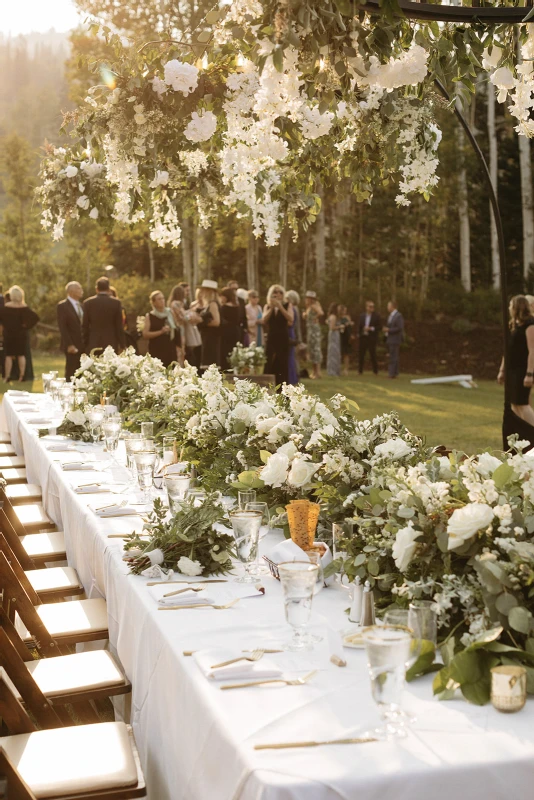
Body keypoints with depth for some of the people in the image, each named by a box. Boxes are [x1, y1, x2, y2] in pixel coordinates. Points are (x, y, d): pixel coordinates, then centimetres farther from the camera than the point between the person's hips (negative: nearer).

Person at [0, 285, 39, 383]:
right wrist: (27, 326, -5)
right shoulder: (24, 307, -8)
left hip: (9, 333, -1)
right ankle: (22, 375, 4)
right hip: (21, 334, 1)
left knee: (8, 355, 6)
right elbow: (35, 318, -14)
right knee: (21, 355, 9)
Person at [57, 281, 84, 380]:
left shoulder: (81, 306, 16)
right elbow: (62, 327, -11)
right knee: (71, 373, -4)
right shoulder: (63, 306, -6)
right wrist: (69, 345, -18)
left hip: (83, 345, 6)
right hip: (72, 346, -6)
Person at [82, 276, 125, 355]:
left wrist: (85, 345, 11)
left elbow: (85, 326, 4)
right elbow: (119, 326, 0)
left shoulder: (88, 303, 2)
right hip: (111, 344, -1)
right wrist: (121, 345, 6)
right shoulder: (116, 302, -1)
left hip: (93, 345, 1)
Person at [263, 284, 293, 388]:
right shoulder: (267, 306, 11)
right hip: (271, 338, 1)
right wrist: (271, 307, -14)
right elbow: (264, 320, -6)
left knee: (283, 365, -3)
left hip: (283, 338, -1)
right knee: (269, 365, -4)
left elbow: (290, 319, -12)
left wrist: (280, 306, -15)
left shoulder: (287, 305, 6)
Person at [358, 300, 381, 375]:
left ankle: (375, 371, 7)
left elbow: (380, 326, -5)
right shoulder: (362, 315, 9)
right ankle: (360, 371, 15)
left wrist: (371, 328, -16)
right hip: (363, 338, 4)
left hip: (372, 338, -4)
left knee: (373, 355, -2)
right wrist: (359, 333, 4)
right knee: (361, 355, 6)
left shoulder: (376, 316, -2)